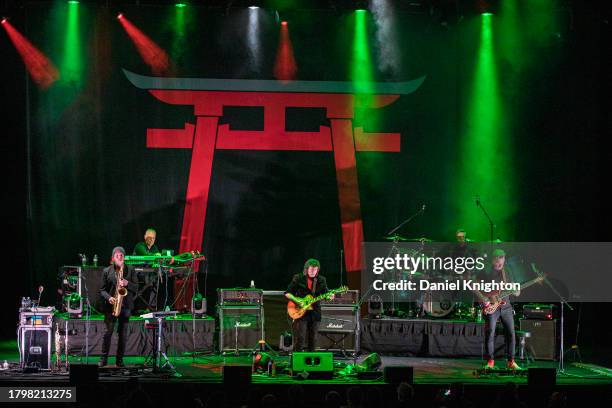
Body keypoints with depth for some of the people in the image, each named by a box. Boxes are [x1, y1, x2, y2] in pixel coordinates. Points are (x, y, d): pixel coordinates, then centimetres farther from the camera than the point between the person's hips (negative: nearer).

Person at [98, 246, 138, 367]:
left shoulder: (130, 270, 8)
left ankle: (120, 360, 8)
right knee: (108, 331, -5)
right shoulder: (107, 271, 7)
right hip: (111, 306, -1)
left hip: (125, 306, 1)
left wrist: (127, 283, -14)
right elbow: (102, 289, 6)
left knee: (123, 334, 2)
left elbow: (136, 288, 5)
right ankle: (104, 359, 1)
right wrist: (108, 298, -12)